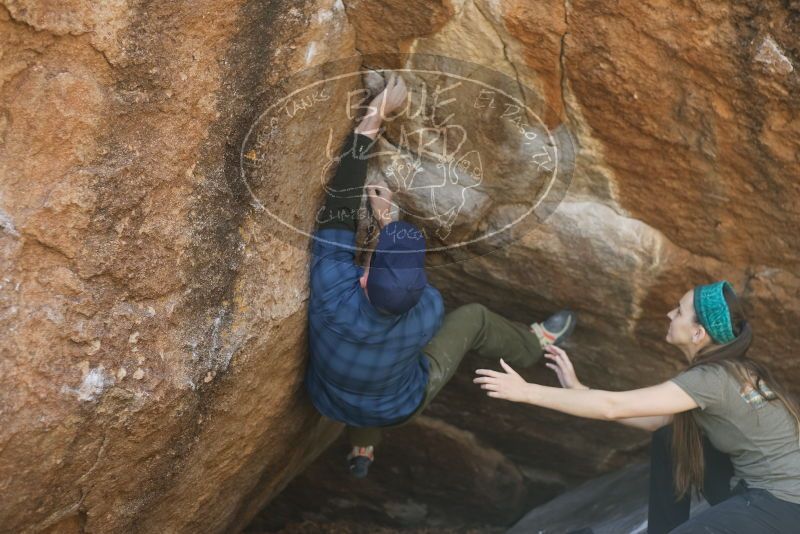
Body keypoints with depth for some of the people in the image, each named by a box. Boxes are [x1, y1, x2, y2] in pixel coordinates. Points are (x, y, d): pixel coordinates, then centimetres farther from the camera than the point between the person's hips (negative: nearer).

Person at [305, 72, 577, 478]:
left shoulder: (335, 292, -42)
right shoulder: (428, 312, -37)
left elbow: (339, 208, -36)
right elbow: (407, 266, -11)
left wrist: (371, 120, -35)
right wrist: (386, 219, -8)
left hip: (330, 403, 1)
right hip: (397, 411, -1)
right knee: (473, 318, 11)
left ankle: (361, 449, 40)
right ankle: (535, 346, 43)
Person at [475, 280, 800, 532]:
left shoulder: (712, 379, -23)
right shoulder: (724, 368, 5)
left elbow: (613, 407, -25)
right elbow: (653, 420, 8)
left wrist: (526, 392, -21)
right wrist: (576, 388, 5)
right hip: (765, 485, 9)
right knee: (669, 438, 12)